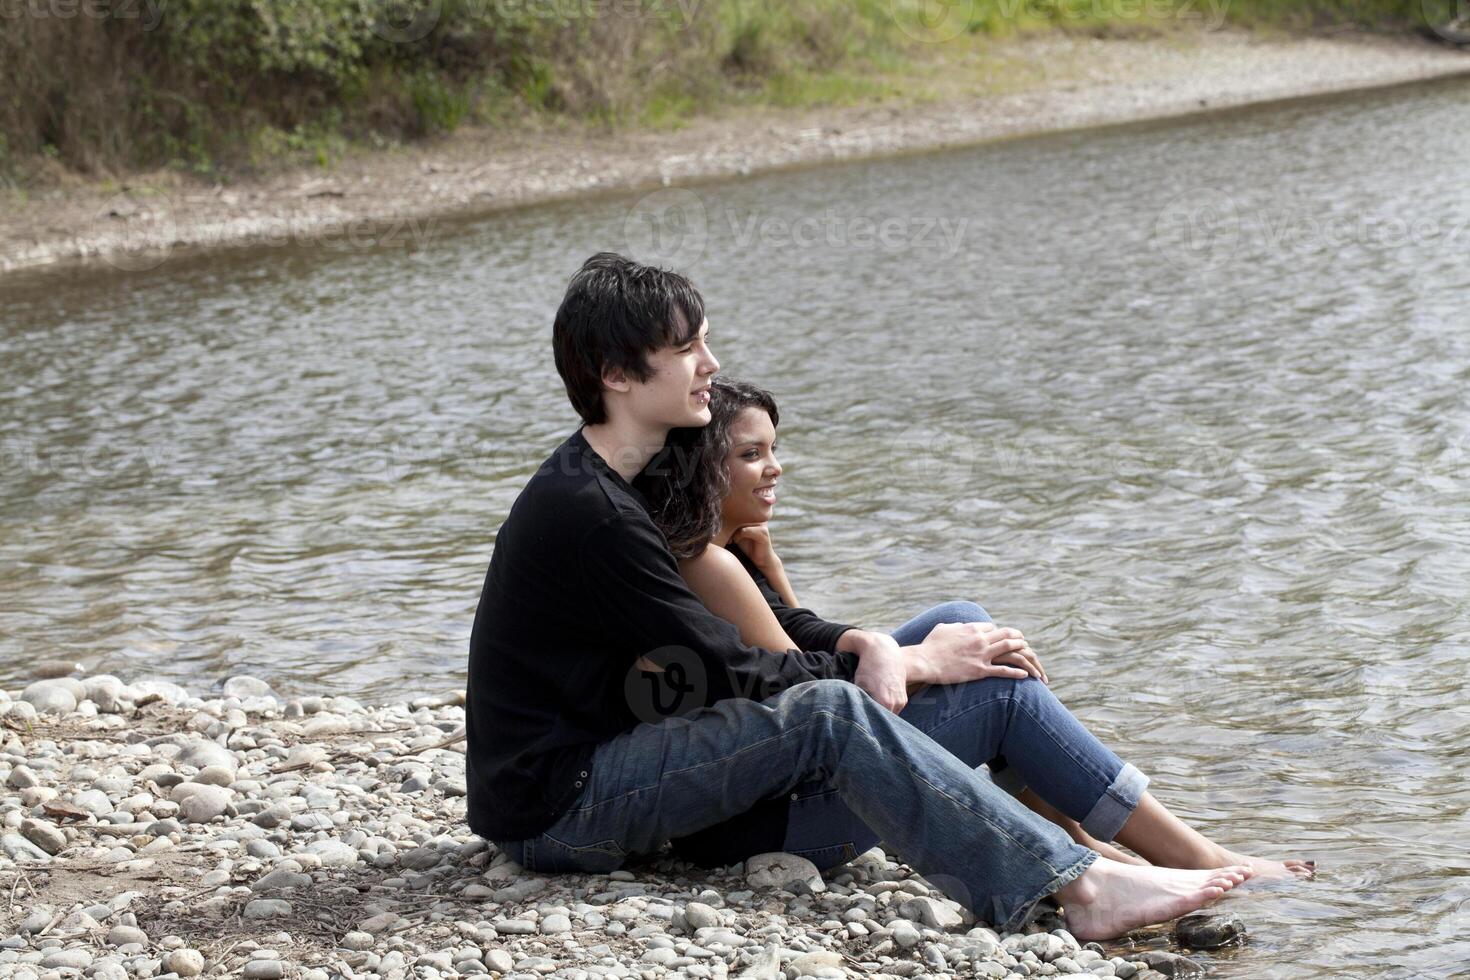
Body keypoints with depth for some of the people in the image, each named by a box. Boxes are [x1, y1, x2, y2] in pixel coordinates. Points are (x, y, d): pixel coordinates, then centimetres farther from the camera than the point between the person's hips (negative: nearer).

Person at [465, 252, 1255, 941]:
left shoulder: (617, 486, 11)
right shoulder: (584, 513, -20)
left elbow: (755, 626, 12)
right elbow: (728, 675, -17)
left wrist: (861, 645, -7)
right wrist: (911, 663, -10)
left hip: (597, 761, 9)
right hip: (553, 813, -9)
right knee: (828, 714, -25)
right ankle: (1083, 889, -25)